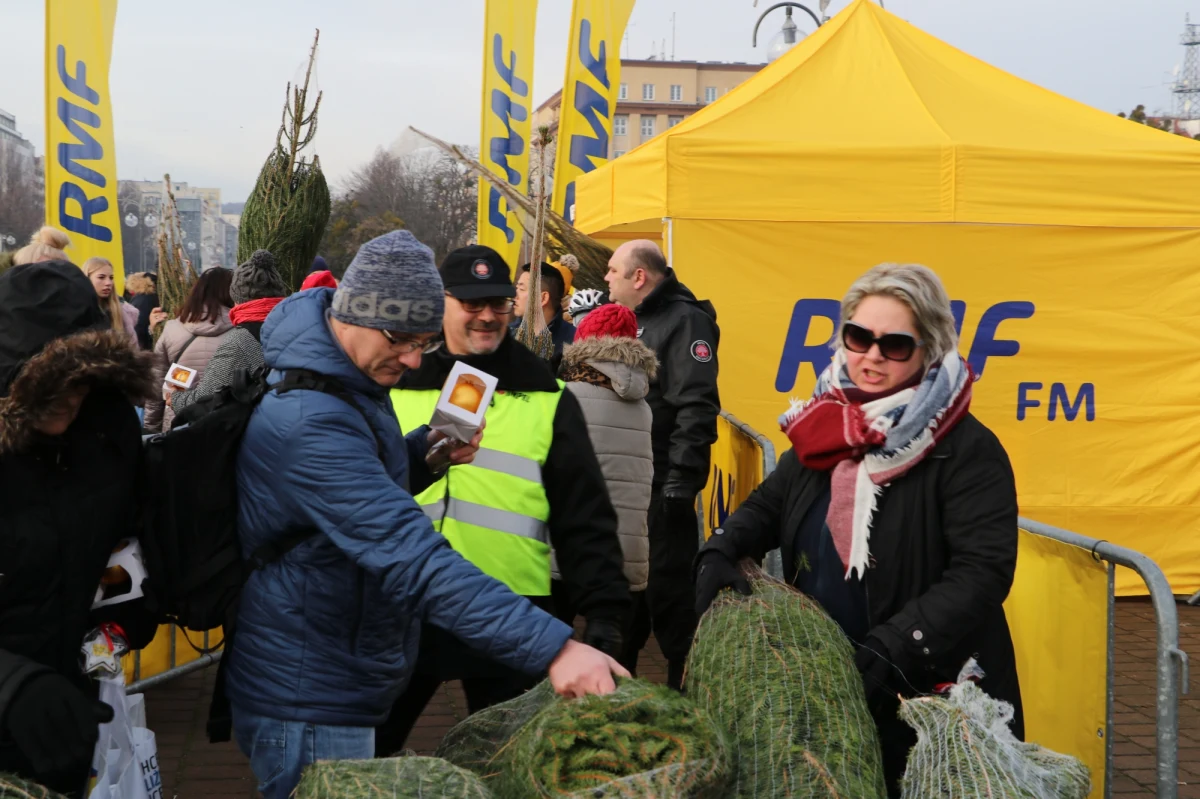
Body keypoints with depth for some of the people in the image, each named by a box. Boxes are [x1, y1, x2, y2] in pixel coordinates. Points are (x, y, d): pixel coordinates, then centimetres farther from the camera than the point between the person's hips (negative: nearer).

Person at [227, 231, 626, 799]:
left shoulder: (351, 383, 4)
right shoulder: (310, 422, -29)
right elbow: (413, 558, -38)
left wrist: (422, 453, -2)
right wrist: (552, 647, -42)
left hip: (341, 683, 10)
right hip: (308, 709, -10)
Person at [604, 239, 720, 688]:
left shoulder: (684, 320, -12)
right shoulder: (631, 322, 18)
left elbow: (696, 407, -21)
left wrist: (681, 478, -26)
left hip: (661, 487, -10)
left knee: (668, 591, -6)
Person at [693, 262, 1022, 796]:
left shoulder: (966, 449, -15)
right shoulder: (826, 428, 6)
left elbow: (982, 572, -21)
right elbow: (768, 506, 16)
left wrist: (889, 651, -28)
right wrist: (721, 552, -4)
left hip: (930, 695, -6)